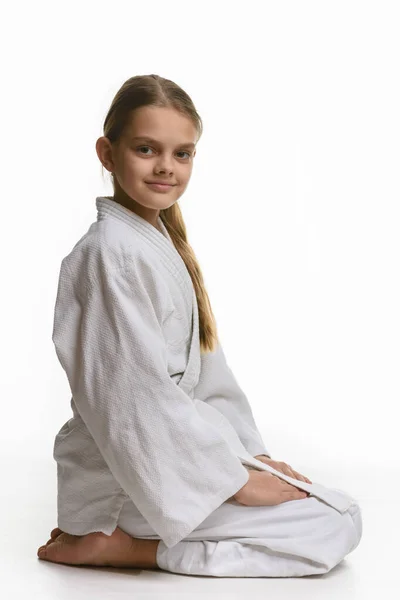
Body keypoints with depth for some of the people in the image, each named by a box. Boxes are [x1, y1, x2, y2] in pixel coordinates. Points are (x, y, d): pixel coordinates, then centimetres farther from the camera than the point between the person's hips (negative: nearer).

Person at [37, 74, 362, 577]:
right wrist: (234, 478, -17)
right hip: (130, 476, -10)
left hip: (175, 451, 10)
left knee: (337, 505, 19)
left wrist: (253, 453, 8)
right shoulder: (111, 252, -19)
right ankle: (123, 545, -9)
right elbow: (137, 394, -23)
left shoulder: (161, 240, 12)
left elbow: (202, 366, 15)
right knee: (339, 525, -11)